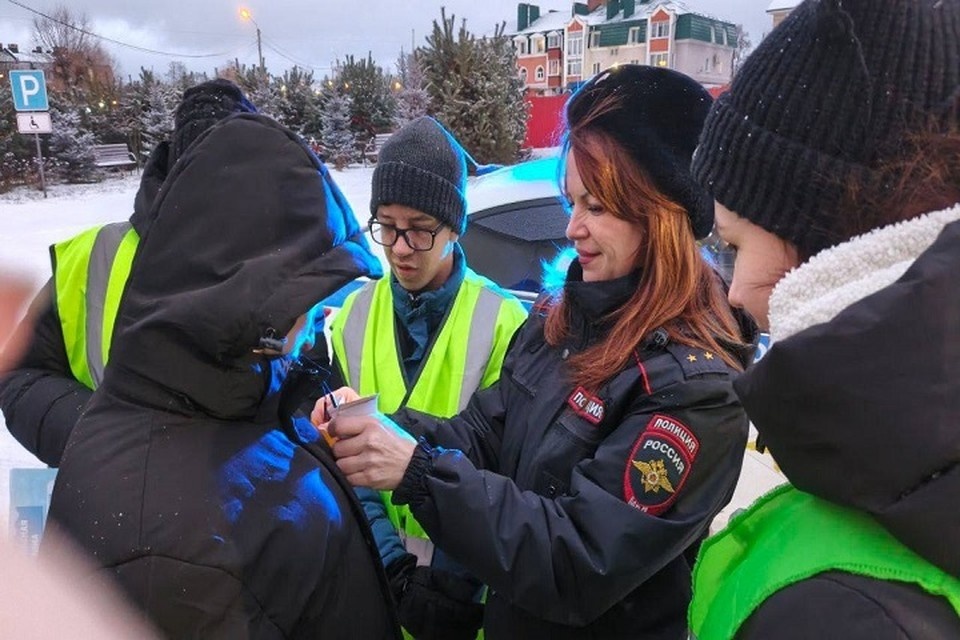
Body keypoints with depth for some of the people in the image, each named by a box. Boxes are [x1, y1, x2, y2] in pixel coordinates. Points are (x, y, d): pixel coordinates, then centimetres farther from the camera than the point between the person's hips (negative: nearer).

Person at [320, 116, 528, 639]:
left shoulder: (503, 322, -14)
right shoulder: (353, 318, -3)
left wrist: (454, 582, -18)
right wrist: (390, 562, -12)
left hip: (466, 585, -3)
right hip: (375, 576, 3)